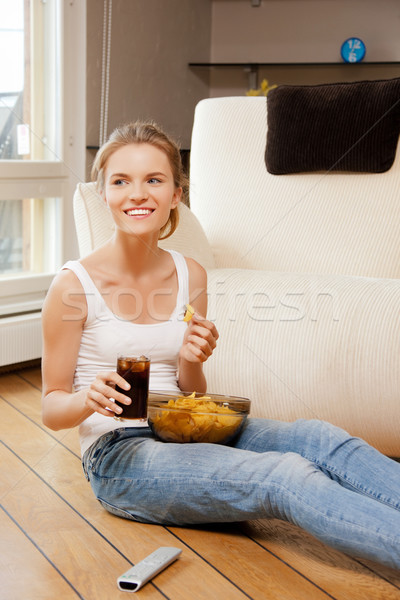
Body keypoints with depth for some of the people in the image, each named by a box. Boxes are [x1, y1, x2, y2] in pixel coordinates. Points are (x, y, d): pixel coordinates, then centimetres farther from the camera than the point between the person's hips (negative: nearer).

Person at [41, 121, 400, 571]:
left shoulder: (190, 276, 6)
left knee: (317, 438, -23)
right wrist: (88, 398, -25)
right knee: (286, 475, -28)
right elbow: (52, 408, -2)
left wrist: (190, 364, -11)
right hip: (118, 455, -5)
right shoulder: (75, 285, -8)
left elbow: (189, 399, 12)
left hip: (181, 436, 5)